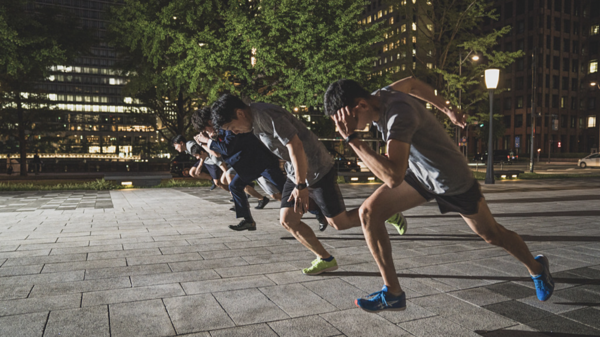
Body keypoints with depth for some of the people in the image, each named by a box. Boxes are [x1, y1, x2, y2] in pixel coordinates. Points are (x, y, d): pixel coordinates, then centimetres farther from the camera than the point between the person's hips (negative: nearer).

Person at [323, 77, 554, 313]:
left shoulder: (399, 115, -38)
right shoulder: (378, 98, -11)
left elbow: (393, 177, -50)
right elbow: (411, 83, 11)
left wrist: (352, 139, -47)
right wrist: (446, 109, 20)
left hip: (453, 181, -7)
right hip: (419, 174, 7)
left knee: (492, 234, 15)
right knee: (368, 212, -11)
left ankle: (536, 268, 49)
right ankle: (393, 293, 0)